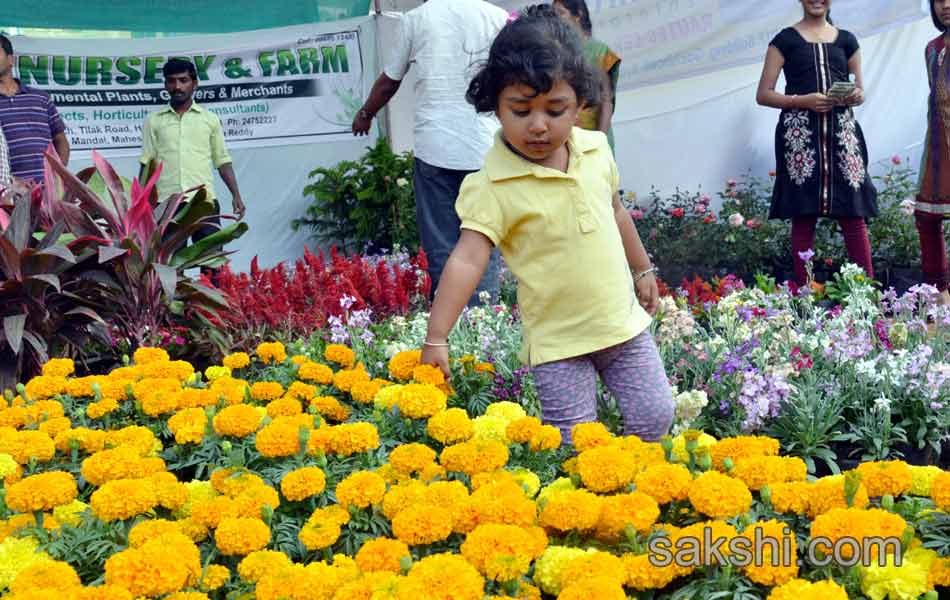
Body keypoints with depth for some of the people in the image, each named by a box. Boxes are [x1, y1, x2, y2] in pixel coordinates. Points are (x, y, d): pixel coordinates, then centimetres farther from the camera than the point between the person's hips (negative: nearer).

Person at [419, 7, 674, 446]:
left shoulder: (596, 150, -1)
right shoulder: (491, 187, -18)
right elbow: (467, 259, -25)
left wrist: (642, 269, 27)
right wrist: (436, 338, -31)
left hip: (622, 321, 5)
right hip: (557, 341, -5)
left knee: (655, 416, 9)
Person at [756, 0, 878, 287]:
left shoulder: (846, 40, 16)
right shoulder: (785, 40, 7)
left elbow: (860, 92, 20)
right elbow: (763, 94, 4)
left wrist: (856, 96, -4)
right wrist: (802, 100, -11)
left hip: (841, 133, 2)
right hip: (801, 135, -2)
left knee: (854, 215, -3)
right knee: (803, 218, -3)